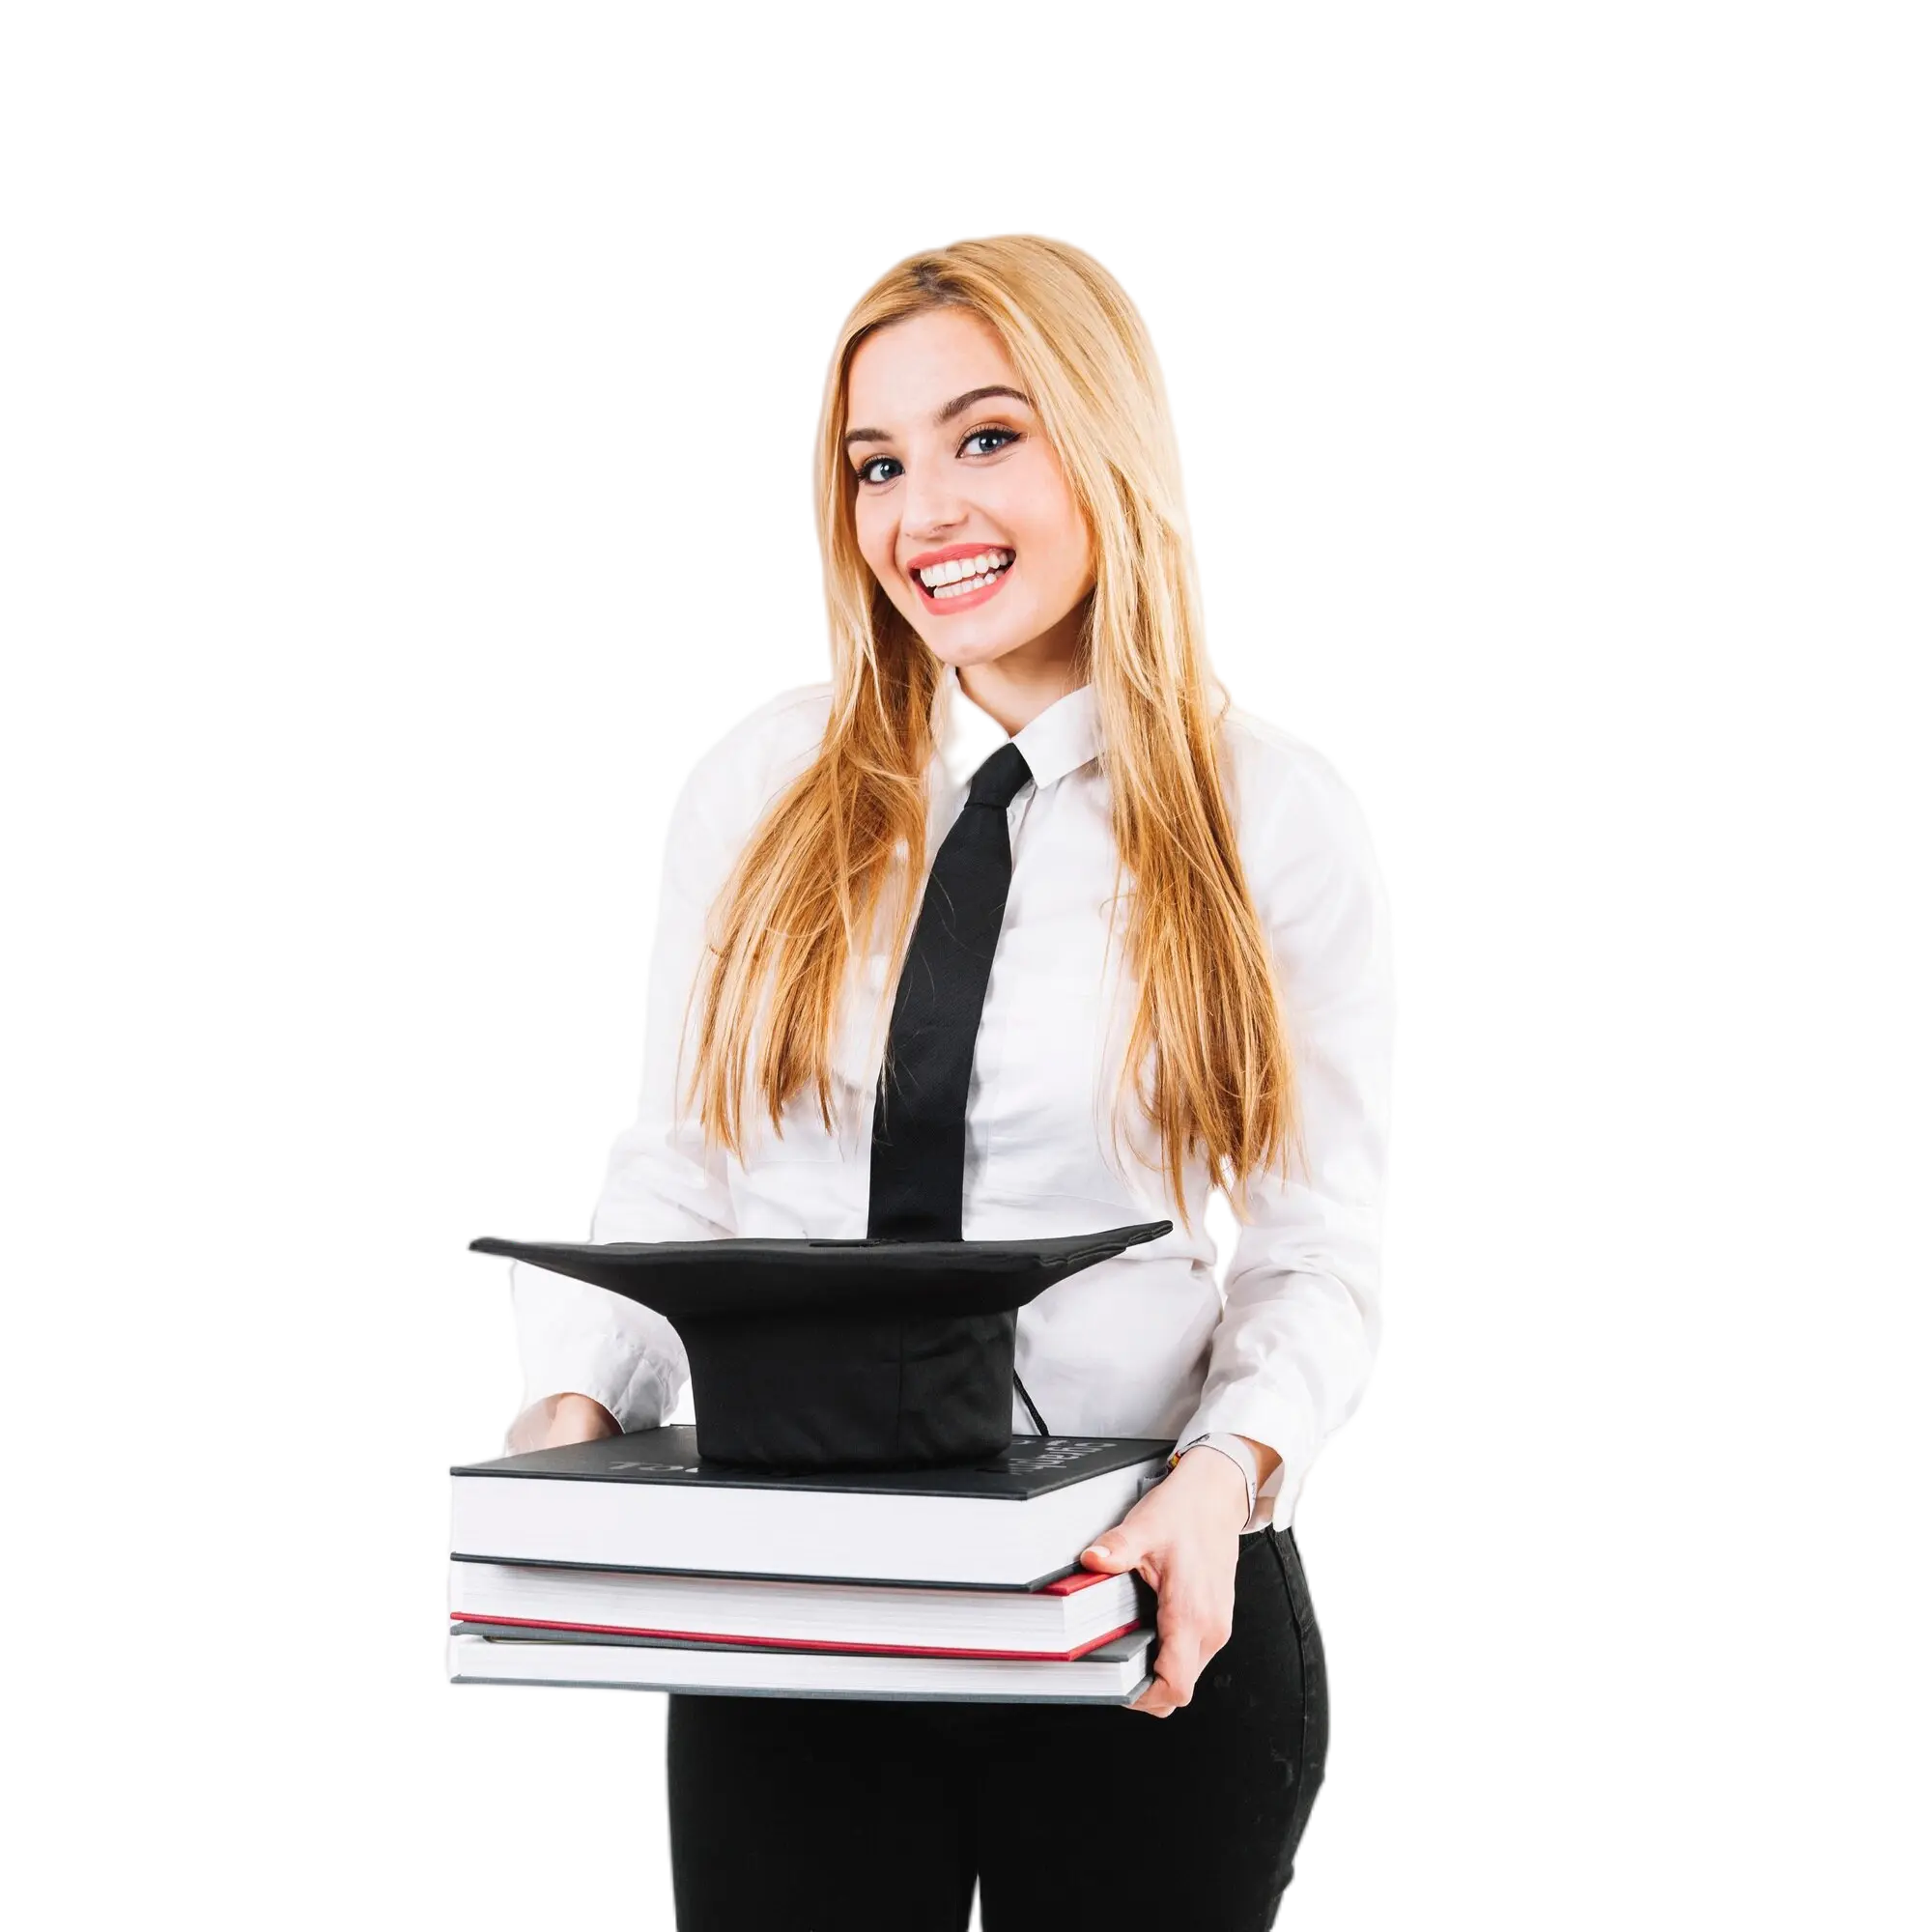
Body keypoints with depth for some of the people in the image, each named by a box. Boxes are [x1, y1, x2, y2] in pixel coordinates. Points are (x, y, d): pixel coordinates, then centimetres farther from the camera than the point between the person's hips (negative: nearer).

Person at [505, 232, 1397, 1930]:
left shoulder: (1279, 814, -1)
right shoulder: (759, 778, 4)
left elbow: (1322, 1247, -2)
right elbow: (672, 1176, 5)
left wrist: (1229, 1477, -20)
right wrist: (575, 1403, -11)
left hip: (1147, 1600, -1)